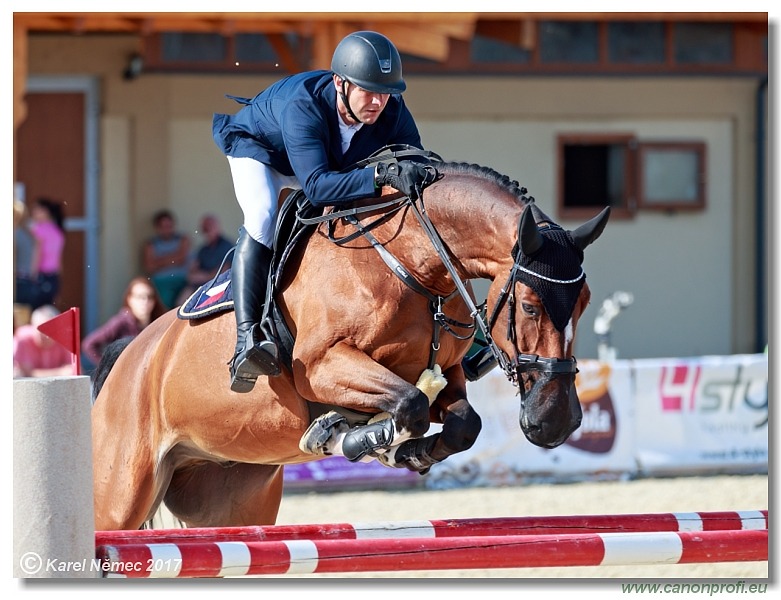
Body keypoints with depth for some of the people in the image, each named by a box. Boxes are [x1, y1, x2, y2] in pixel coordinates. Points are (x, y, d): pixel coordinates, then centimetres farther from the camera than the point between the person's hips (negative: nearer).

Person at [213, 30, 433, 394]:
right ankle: (246, 341, -43)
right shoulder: (301, 106, -45)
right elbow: (317, 185, -54)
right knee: (262, 218, -32)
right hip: (258, 147, -7)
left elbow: (417, 171, -21)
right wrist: (381, 175, -65)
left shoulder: (392, 113, -29)